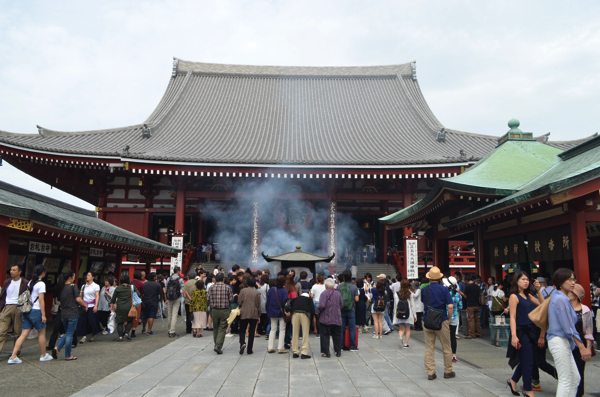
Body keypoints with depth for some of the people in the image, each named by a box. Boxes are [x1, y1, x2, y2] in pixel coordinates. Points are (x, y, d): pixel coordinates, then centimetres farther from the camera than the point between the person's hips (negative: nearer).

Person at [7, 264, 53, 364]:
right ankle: (43, 355, 18)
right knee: (42, 333, 7)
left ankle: (13, 357, 0)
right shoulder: (41, 284, -12)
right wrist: (43, 315, -12)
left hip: (27, 311, 7)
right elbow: (41, 300, -14)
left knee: (24, 334, 7)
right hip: (36, 311, -7)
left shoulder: (30, 283, 11)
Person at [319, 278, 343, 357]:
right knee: (337, 335, 14)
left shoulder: (324, 293, -12)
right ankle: (338, 351, 18)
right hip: (337, 318, 5)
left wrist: (319, 311, -3)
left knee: (325, 335, 3)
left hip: (326, 318, -5)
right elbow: (341, 305, 8)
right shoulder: (338, 293, 5)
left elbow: (322, 305, -21)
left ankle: (326, 352, 2)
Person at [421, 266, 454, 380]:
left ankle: (430, 373, 8)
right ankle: (448, 371, 21)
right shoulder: (443, 289, -7)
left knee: (429, 348, 7)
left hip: (427, 322, 2)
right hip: (441, 321, -2)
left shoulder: (424, 290, 1)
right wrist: (449, 318, 1)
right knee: (446, 348, 13)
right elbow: (450, 306, -11)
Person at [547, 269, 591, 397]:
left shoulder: (562, 298, 14)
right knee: (566, 380, -4)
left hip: (564, 342, 10)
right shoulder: (561, 299, -17)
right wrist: (582, 347, -17)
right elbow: (568, 327, -19)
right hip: (559, 341, -10)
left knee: (575, 378, 15)